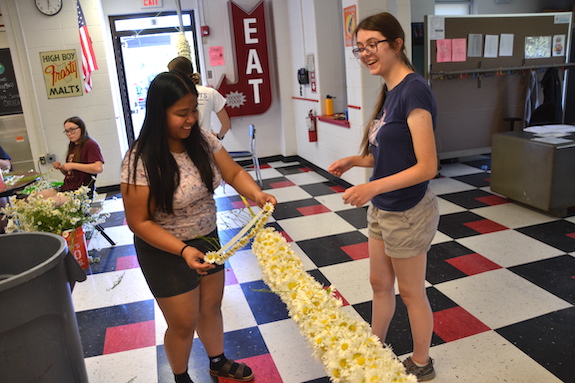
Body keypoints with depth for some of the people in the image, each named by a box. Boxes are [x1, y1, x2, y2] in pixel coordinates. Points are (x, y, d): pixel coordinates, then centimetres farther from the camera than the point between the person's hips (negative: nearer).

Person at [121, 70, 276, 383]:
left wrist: (256, 193, -23)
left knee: (211, 307, 22)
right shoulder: (140, 160, -25)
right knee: (184, 322, 10)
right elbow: (140, 222, -21)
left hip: (207, 239, 5)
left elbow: (234, 173, -2)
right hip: (166, 251, -5)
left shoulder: (202, 140, -10)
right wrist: (183, 250, -31)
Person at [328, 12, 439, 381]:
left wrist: (372, 187, -28)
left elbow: (427, 166, -24)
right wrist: (354, 160, 0)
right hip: (382, 209, 8)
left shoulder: (414, 90, -22)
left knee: (411, 292, 12)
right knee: (380, 282, 22)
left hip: (408, 213, -8)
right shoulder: (389, 91, 5)